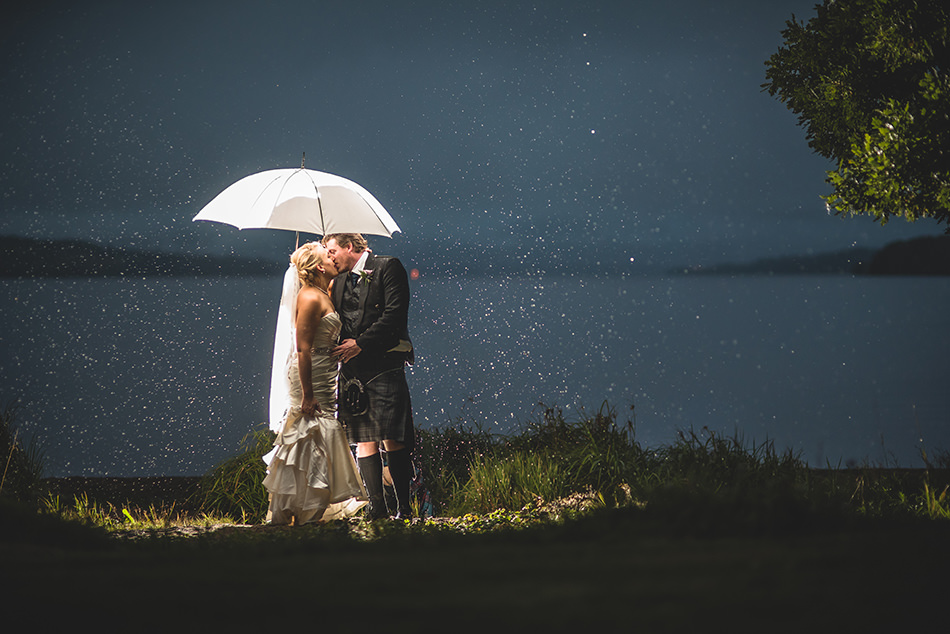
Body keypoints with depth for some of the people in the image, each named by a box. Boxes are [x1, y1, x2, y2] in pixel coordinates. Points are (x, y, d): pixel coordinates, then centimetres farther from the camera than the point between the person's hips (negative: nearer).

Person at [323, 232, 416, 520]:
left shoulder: (388, 267, 0)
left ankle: (403, 506, -5)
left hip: (384, 364, -6)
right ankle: (376, 505, 1)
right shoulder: (340, 281, 20)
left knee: (392, 439, -9)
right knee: (364, 440, 0)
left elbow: (395, 314, -10)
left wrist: (361, 343, -13)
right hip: (352, 370, 6)